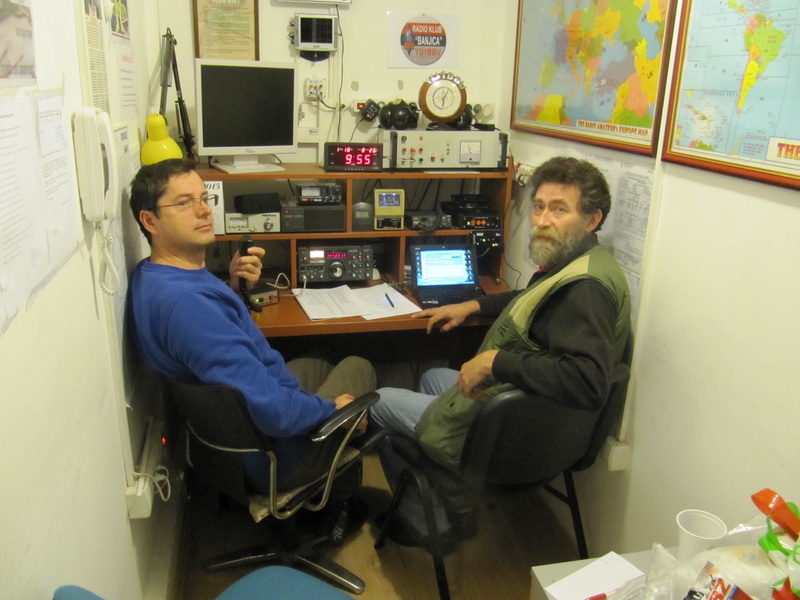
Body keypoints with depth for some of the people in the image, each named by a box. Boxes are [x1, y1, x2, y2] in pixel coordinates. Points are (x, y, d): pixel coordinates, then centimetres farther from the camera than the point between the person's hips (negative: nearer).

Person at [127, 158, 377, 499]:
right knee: (358, 367, 13)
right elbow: (274, 413, -39)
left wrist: (234, 287, -6)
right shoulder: (186, 301, -37)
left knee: (318, 366, 32)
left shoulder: (150, 276, -3)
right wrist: (330, 408, -18)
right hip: (275, 457, -9)